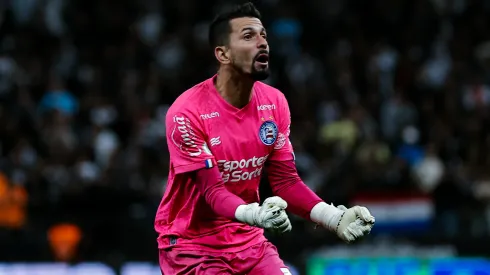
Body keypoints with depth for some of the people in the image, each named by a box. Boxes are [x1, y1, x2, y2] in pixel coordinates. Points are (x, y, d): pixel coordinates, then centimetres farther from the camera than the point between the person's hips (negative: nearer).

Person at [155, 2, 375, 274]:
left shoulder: (274, 102, -1)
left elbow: (285, 180, 0)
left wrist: (333, 218, -15)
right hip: (192, 246, -6)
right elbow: (212, 190, -22)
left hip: (248, 240, 6)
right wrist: (253, 214, -42)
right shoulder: (187, 113, -19)